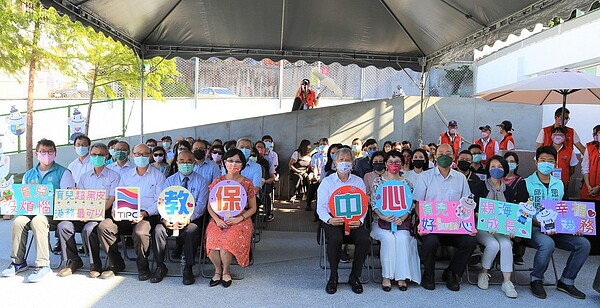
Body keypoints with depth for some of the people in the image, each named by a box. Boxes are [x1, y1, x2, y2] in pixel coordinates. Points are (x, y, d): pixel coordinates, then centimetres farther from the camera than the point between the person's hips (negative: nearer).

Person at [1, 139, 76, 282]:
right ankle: (18, 261, -13)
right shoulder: (28, 175, 21)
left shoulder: (63, 173, 5)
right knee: (19, 221, -26)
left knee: (38, 220, -34)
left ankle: (43, 265, -31)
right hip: (31, 211, 5)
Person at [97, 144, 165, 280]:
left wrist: (144, 213, -19)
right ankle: (116, 264, -3)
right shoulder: (126, 176, 20)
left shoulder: (158, 176, 6)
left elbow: (159, 202, -2)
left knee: (140, 232, -35)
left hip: (149, 215, -4)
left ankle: (143, 266, -9)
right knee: (103, 226, -20)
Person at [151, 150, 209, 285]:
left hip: (192, 219, -2)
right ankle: (160, 267, -8)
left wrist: (187, 219, -23)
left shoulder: (201, 182, 3)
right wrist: (165, 219, -20)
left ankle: (188, 269, -18)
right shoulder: (169, 181, 10)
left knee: (191, 230, -33)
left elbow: (200, 205, -6)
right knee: (159, 229, -26)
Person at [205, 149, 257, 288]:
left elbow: (253, 208, 6)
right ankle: (218, 269, 2)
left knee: (228, 241, -31)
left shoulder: (247, 183, 4)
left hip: (240, 221, -1)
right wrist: (217, 219, -10)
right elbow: (210, 206, 9)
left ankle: (226, 271, -1)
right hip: (218, 220, 2)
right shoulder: (217, 181, 7)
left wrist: (239, 219, -10)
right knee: (212, 241, -29)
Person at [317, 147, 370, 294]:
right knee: (335, 239, -33)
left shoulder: (358, 181, 14)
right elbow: (321, 206, 1)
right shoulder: (327, 181, 9)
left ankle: (355, 276, -5)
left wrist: (360, 221, -14)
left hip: (354, 221, 2)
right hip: (333, 220, -1)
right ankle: (333, 276, -9)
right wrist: (329, 220, -19)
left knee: (364, 239, -28)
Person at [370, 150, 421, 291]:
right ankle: (386, 276, -22)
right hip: (381, 221, -1)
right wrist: (383, 216, -16)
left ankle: (401, 276, -20)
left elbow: (411, 205, 5)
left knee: (402, 238, -29)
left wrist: (402, 218, -13)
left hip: (402, 220, 1)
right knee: (388, 238, -30)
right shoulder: (378, 181, 8)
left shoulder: (406, 183, 11)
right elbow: (373, 203, 1)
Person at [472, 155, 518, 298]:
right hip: (481, 227, -3)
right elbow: (474, 211, -5)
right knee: (493, 244, -31)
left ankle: (507, 282, -21)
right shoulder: (480, 187, 2)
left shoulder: (508, 190, 13)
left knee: (506, 244, -28)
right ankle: (483, 273, -6)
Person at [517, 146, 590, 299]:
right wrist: (541, 225, -25)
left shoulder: (559, 184, 16)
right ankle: (536, 280, -9)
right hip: (532, 229, -6)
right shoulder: (526, 184, -1)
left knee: (583, 244, -14)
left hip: (557, 229, 6)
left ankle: (566, 281, 4)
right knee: (547, 243, -35)